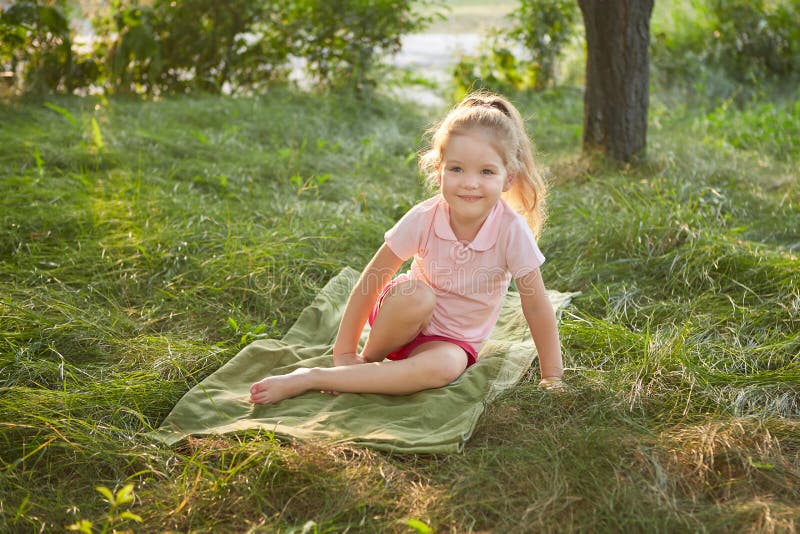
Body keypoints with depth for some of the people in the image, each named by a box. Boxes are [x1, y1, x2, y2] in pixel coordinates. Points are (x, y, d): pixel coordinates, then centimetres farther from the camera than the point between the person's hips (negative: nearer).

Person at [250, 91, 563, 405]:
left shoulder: (512, 230, -22)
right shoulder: (424, 218, -20)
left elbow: (537, 308, -13)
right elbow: (370, 284, -15)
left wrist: (552, 378, -9)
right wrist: (344, 352, -15)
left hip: (454, 340, 0)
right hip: (407, 319, 0)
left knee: (441, 367, -36)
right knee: (416, 295, -36)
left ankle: (309, 380, -27)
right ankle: (367, 361, -9)